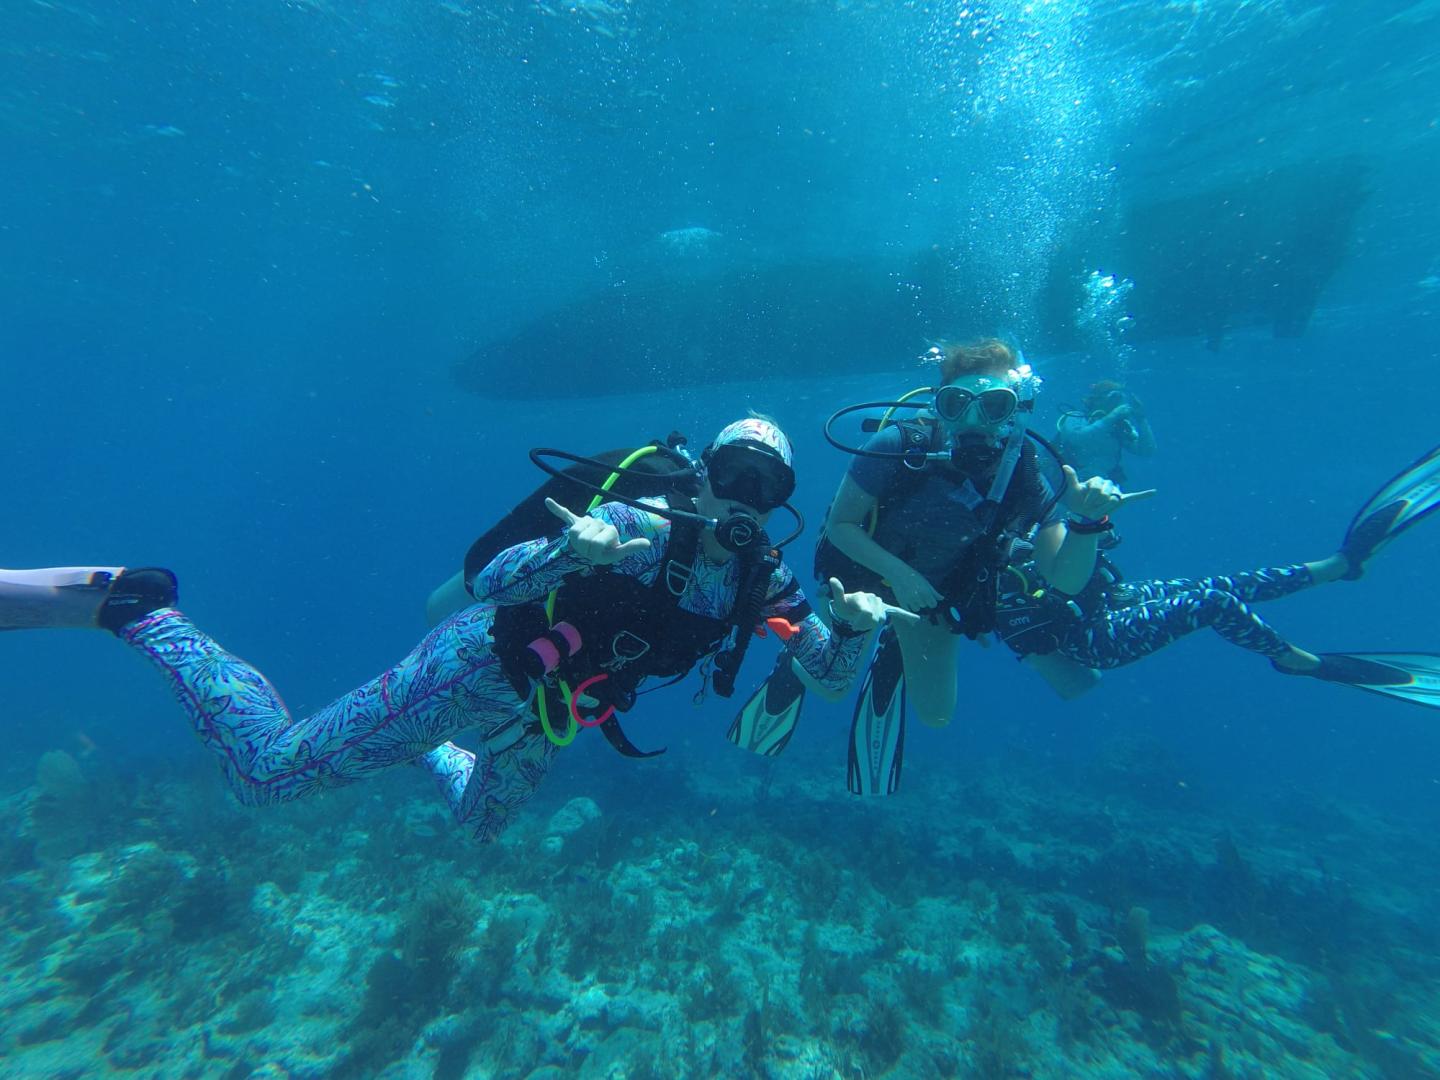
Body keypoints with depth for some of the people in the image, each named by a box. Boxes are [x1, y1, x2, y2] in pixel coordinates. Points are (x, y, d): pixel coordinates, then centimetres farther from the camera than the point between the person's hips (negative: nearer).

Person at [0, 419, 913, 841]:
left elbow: (832, 673, 1)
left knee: (483, 822, 30)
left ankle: (427, 755, 57)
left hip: (544, 715, 7)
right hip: (482, 664, -7)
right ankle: (129, 602, 11)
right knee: (269, 772, -5)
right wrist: (573, 550, -49)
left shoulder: (764, 582, -4)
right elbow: (490, 580, -28)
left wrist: (856, 623, -21)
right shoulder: (647, 524, -25)